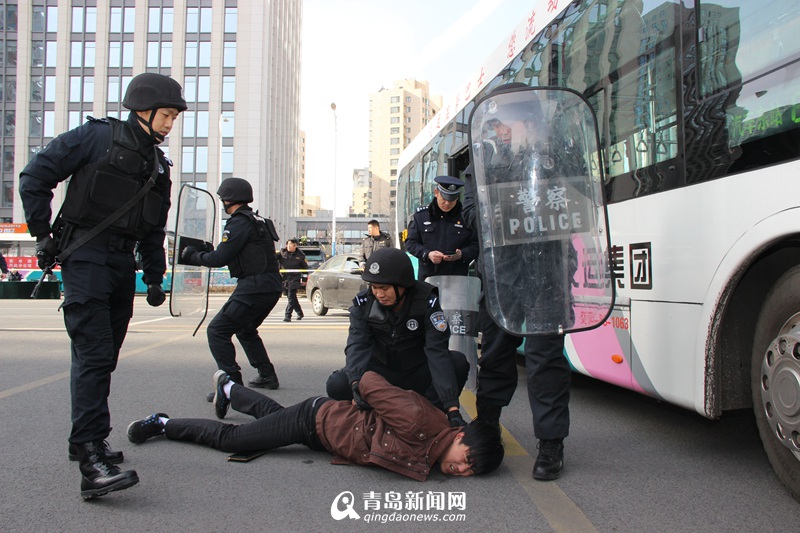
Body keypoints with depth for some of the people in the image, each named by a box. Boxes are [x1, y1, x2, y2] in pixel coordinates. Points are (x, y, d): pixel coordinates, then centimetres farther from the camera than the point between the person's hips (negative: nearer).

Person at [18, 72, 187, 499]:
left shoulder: (158, 165, 20)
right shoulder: (97, 136, 0)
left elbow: (154, 231, 23)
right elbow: (35, 176, -2)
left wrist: (154, 278, 17)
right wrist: (42, 234, -6)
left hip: (123, 263, 7)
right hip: (85, 254, -7)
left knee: (103, 357, 11)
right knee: (94, 354, -16)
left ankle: (87, 440, 23)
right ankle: (92, 462, -19)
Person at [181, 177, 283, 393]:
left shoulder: (240, 223, -11)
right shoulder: (257, 220, 20)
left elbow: (220, 258, -15)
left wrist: (193, 256, 2)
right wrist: (200, 253, 21)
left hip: (254, 287, -10)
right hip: (271, 287, 10)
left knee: (217, 331, -8)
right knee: (245, 330, 28)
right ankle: (267, 376, 31)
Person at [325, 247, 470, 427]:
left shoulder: (427, 302, -21)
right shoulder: (363, 303, -13)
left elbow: (437, 352, -30)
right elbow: (357, 345, -25)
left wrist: (452, 408, -39)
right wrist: (357, 383, -47)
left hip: (418, 375, -1)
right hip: (382, 371, 1)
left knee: (458, 362, -29)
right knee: (337, 384, -24)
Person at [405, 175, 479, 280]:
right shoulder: (421, 215, 7)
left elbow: (476, 245, 4)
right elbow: (411, 243, 8)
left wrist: (462, 254, -15)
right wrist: (427, 254, -9)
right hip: (427, 276, 1)